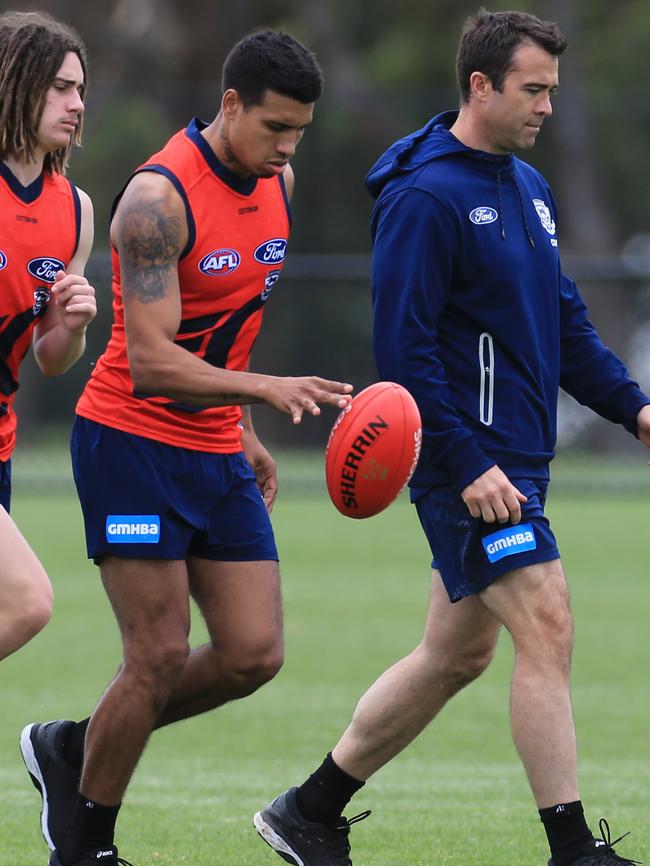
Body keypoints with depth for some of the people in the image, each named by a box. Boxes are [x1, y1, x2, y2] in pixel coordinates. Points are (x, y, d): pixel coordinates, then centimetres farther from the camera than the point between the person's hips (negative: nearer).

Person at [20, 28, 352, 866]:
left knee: (253, 654, 0)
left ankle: (75, 749, 19)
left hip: (215, 452, 8)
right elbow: (151, 364, -25)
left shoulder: (276, 182, 6)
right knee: (161, 655, -9)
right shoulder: (159, 197, -20)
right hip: (133, 442, -8)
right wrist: (266, 388, -36)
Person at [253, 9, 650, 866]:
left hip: (517, 457, 9)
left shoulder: (528, 187, 15)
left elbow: (564, 322, 23)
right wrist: (469, 467, -21)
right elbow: (404, 346, -17)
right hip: (472, 459, -9)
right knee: (545, 625, -14)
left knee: (456, 652, 13)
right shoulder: (424, 198, -13)